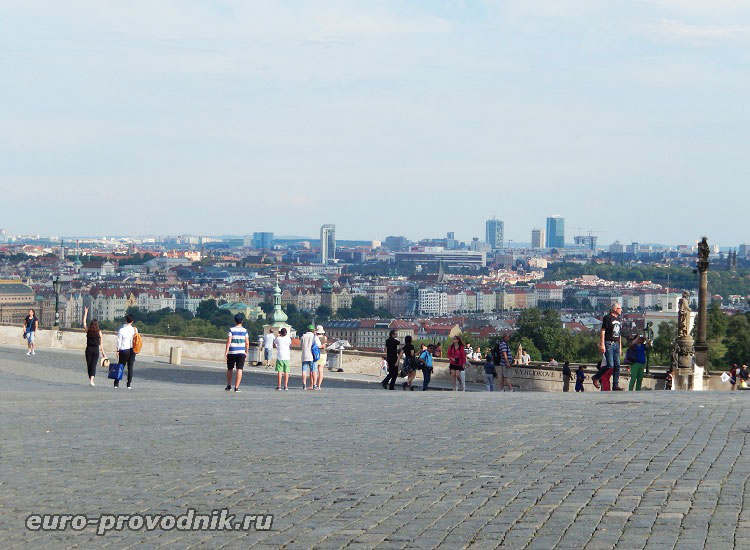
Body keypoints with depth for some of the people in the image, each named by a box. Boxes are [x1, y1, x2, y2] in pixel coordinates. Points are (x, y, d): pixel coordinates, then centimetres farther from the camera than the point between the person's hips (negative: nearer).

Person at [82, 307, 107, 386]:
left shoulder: (88, 330, -1)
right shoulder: (99, 332, -3)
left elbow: (84, 322, 14)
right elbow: (101, 343, -2)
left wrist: (85, 313, 21)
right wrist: (103, 352, 5)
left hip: (89, 349, 1)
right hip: (96, 350, -1)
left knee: (89, 365, 11)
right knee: (94, 365, -4)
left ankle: (90, 379, 17)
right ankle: (91, 380, -18)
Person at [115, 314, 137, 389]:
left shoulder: (121, 330, -7)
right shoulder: (134, 329, -2)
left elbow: (119, 341, -4)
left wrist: (118, 350, 2)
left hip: (123, 350, -1)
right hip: (131, 350, 1)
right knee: (130, 367, 6)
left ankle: (117, 383, 3)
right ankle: (129, 384, 3)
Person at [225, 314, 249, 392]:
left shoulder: (231, 330, -3)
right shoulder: (245, 330, 2)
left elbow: (228, 342, -9)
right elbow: (247, 343, 2)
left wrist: (226, 352, -7)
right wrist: (246, 352, 14)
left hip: (232, 353, 0)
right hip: (241, 353, 0)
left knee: (230, 369, 15)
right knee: (239, 370, -2)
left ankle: (229, 385, 21)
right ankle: (236, 387, -7)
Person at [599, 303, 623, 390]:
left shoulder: (618, 319, 17)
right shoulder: (607, 318, -8)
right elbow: (602, 331, -12)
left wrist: (620, 346, 21)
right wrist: (602, 344, -18)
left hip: (616, 344, 8)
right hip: (608, 344, -8)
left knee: (617, 366, 4)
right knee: (610, 365, -12)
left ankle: (615, 385, 6)